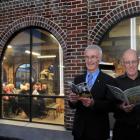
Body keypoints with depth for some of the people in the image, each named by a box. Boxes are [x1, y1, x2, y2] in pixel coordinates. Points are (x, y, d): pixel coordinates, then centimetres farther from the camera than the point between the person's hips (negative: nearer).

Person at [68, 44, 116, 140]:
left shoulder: (109, 80, -8)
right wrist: (72, 100, -18)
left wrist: (93, 103, -29)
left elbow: (110, 106, -14)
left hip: (98, 130, -3)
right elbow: (73, 106, 3)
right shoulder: (78, 79, 5)